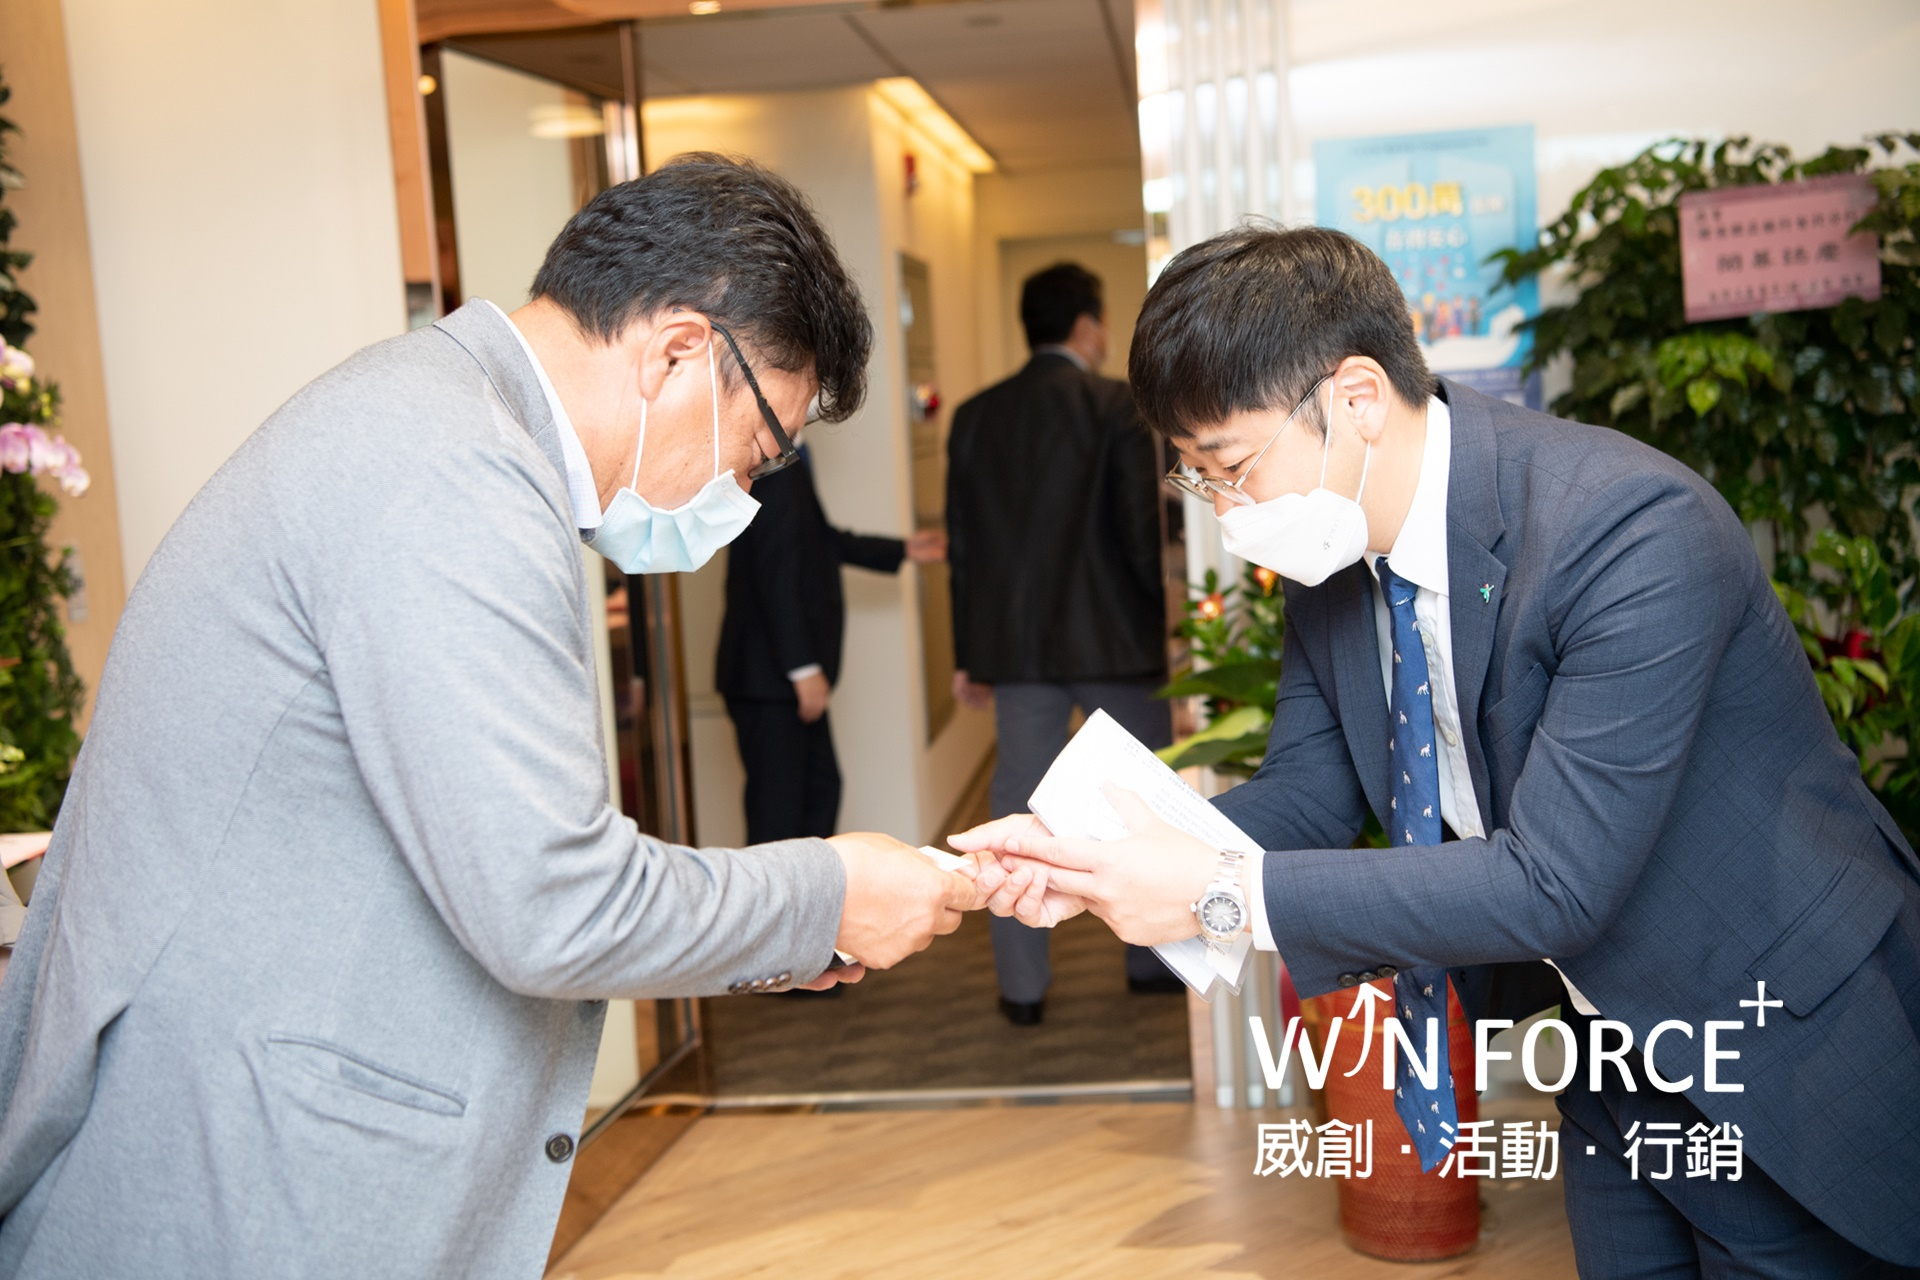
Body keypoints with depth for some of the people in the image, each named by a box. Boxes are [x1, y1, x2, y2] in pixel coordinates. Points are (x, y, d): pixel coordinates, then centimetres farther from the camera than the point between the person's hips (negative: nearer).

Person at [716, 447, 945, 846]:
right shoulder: (774, 467, -20)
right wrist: (804, 667, -22)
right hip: (769, 676, -10)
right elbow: (774, 570, -24)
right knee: (777, 811, -3)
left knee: (820, 787, 17)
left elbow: (819, 541, 23)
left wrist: (902, 550, 30)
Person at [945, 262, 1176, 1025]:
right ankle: (1156, 957, 23)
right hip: (1113, 642, -3)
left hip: (1014, 646, 4)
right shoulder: (1117, 406, -7)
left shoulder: (974, 417, 6)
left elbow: (962, 544, 7)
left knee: (1020, 811, 6)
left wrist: (969, 654, 12)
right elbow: (1143, 528, -10)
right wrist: (1167, 622, 0)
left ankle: (1022, 986, 10)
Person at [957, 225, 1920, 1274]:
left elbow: (1554, 884, -33)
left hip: (1786, 1059, -6)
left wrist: (1225, 897, -33)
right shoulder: (1331, 559, -7)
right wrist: (1091, 852, -18)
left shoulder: (1637, 531, -31)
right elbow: (1310, 794, 0)